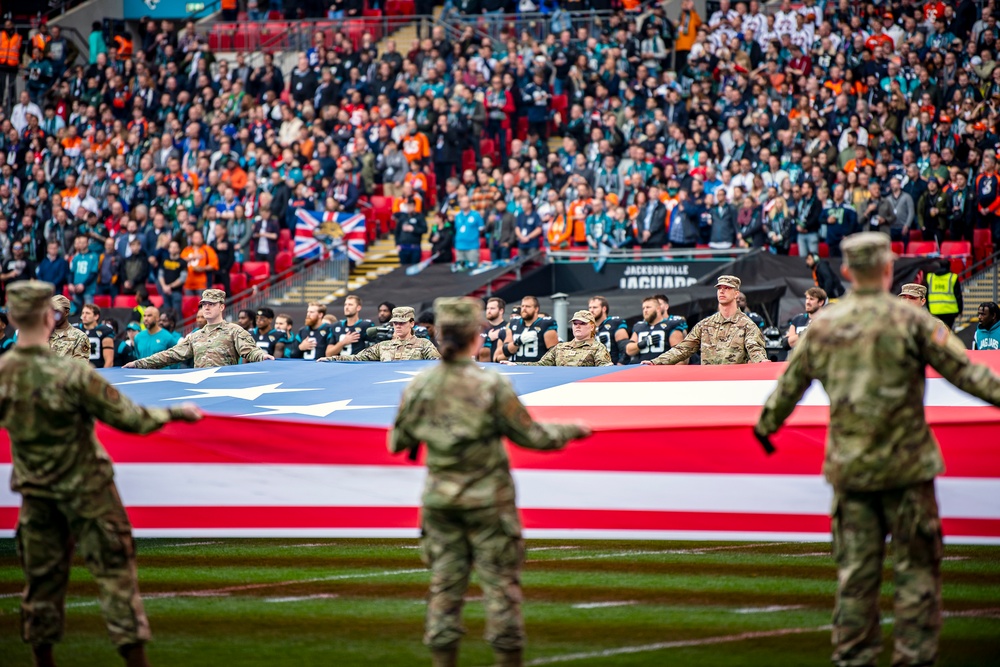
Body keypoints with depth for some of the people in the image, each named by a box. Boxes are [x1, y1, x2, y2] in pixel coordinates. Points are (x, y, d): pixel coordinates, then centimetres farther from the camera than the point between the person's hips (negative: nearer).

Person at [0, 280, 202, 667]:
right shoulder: (71, 376, -25)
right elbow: (131, 419, -18)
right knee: (115, 576, 2)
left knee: (42, 580, 14)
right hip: (85, 490, -5)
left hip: (35, 494, 5)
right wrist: (176, 413, -2)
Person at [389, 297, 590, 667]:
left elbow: (399, 443, 7)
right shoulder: (492, 385, -14)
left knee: (445, 585, 7)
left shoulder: (419, 386, -3)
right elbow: (531, 436, -5)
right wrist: (571, 431, 13)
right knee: (501, 585, 3)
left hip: (440, 498, 4)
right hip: (487, 499, -3)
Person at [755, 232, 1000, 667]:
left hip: (847, 465, 4)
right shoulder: (909, 321, -8)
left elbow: (789, 384, 14)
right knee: (915, 566, 3)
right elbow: (963, 371, -8)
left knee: (855, 569, 8)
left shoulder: (823, 325, 4)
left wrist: (766, 426, 30)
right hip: (904, 466, -4)